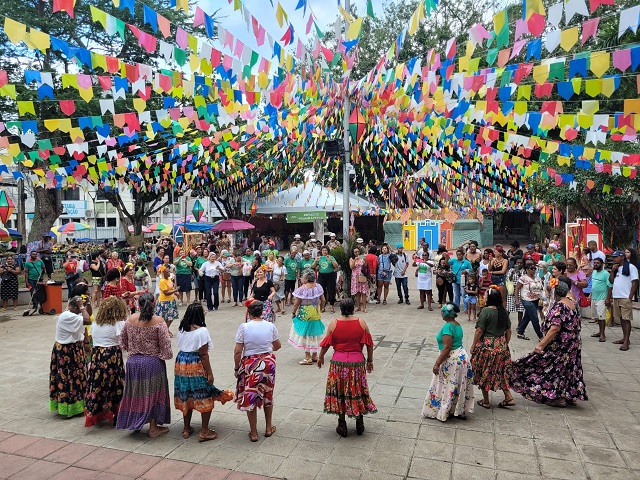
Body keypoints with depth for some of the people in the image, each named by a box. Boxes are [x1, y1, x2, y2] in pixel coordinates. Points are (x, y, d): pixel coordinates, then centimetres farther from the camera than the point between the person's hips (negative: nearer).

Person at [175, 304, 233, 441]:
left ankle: (186, 429, 29)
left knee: (185, 396, 18)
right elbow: (203, 355, -18)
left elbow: (181, 346, 1)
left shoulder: (181, 329, 3)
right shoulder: (202, 331, -18)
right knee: (205, 398, 6)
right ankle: (204, 432, 11)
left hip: (181, 364, 7)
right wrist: (210, 373, -14)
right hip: (196, 367, -7)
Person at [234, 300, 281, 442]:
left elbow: (237, 352, -13)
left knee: (250, 398, 13)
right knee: (268, 396, 22)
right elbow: (277, 346, 10)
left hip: (250, 365, -3)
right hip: (268, 363, 3)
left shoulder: (244, 327, -14)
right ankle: (268, 428, 35)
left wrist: (236, 368, 1)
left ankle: (253, 433, 23)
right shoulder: (270, 326, -5)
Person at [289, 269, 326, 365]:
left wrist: (293, 312, 1)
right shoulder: (318, 287, -4)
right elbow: (323, 300, 2)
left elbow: (296, 303, -14)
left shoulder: (302, 289, -19)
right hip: (316, 314, 6)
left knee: (306, 334, 5)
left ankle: (308, 358, 8)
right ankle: (315, 355, 28)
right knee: (314, 334, 18)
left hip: (305, 315, -6)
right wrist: (320, 310, 16)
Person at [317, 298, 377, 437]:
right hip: (357, 362, 1)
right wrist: (370, 360, 11)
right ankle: (360, 424, 25)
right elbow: (369, 344, -1)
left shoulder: (334, 324, -9)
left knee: (339, 391, 12)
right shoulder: (361, 323, -7)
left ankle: (342, 425, 19)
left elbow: (326, 343, -1)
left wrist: (321, 357, 15)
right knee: (358, 390, 16)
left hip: (338, 363, -1)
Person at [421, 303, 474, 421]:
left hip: (452, 360, -9)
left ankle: (443, 413, 15)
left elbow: (447, 348, -25)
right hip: (462, 357, 9)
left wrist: (437, 364, -21)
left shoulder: (448, 326, -21)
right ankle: (460, 411, 28)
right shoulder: (457, 325, 7)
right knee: (459, 387, 18)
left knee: (447, 387, 4)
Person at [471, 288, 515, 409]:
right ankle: (508, 397, 18)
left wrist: (473, 346, -7)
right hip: (501, 346, 6)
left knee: (484, 374, 9)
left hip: (486, 346, -6)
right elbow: (508, 331, 8)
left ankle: (486, 401, 19)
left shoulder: (486, 311, -18)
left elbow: (479, 331, -17)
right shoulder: (504, 311, 1)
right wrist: (505, 344, 20)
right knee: (500, 372, 20)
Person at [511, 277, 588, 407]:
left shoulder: (559, 306, -22)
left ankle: (558, 398, 10)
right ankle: (571, 395, 26)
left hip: (560, 345, -9)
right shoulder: (572, 304, 5)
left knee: (556, 367, 3)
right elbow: (575, 326, 15)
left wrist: (541, 344, -29)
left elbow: (555, 328, -30)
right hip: (573, 344, 9)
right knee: (568, 368, 17)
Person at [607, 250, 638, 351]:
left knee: (626, 319, -7)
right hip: (616, 297, 7)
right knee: (621, 318, 12)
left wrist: (630, 297, -14)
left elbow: (635, 283, -10)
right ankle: (624, 338, 20)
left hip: (625, 298, -7)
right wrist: (612, 271, 1)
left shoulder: (630, 267, -5)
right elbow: (611, 281, 14)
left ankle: (626, 342, -8)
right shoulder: (615, 268, 18)